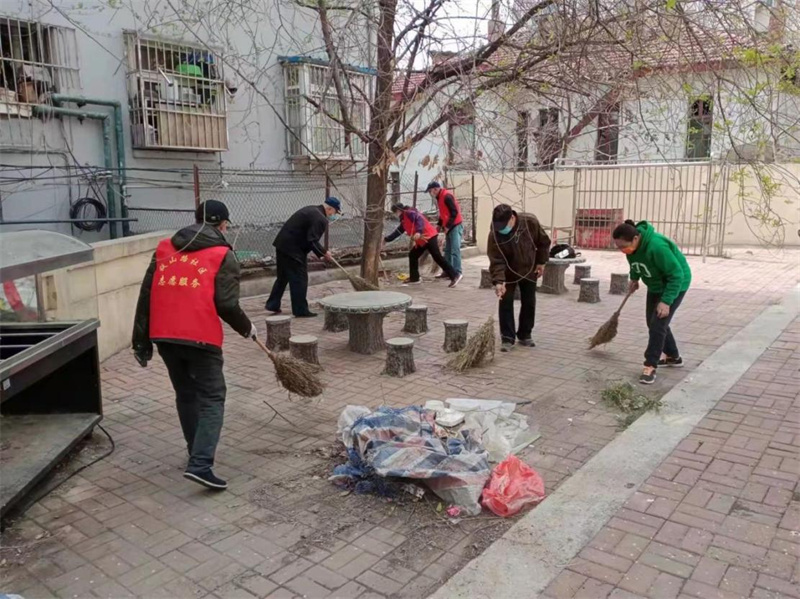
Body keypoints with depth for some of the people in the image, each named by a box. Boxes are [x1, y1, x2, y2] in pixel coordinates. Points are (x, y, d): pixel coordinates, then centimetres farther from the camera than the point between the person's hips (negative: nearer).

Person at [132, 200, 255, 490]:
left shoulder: (164, 248, 15)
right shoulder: (223, 255, 0)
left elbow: (146, 297, 11)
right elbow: (226, 304, -8)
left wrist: (141, 341, 15)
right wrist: (246, 328, 11)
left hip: (164, 337, 6)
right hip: (201, 338, -6)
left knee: (185, 395, 20)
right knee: (211, 399, 2)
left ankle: (198, 453, 33)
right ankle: (200, 465, -10)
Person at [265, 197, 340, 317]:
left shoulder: (311, 210, 16)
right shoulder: (320, 219, -15)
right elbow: (312, 241, -21)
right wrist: (324, 253, -8)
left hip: (283, 244, 10)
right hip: (293, 249, -10)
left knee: (283, 276, 19)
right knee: (299, 279, -2)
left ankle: (273, 305, 25)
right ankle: (300, 310, 4)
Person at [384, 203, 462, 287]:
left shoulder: (409, 213, -5)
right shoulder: (404, 220, 25)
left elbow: (420, 220, -21)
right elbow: (398, 231, 35)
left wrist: (419, 232, -37)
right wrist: (386, 239, 39)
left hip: (429, 237, -10)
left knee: (437, 257, -14)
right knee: (412, 255, 15)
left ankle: (455, 275, -17)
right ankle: (414, 279, 20)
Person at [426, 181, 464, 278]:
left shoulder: (447, 196, -17)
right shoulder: (439, 197, 13)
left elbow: (454, 212, -21)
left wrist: (447, 226, -19)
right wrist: (440, 225, 13)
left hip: (456, 226, -10)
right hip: (449, 227, 10)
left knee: (455, 250, -10)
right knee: (447, 251, 12)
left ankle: (457, 273, -7)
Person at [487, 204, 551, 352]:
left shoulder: (530, 222, -25)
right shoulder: (494, 235, -29)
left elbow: (543, 242, -7)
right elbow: (496, 260, -29)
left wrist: (541, 262, -5)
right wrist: (499, 281, -40)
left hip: (529, 270, 2)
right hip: (508, 272, -2)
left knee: (529, 303, 9)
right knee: (505, 303, -5)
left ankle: (525, 335, 22)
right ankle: (507, 338, 3)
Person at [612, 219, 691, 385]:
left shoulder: (657, 247, -39)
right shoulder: (632, 245, -16)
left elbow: (676, 275, -32)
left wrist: (666, 301, -33)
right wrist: (634, 279, 9)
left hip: (675, 284, -8)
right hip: (656, 285, 8)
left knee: (658, 324, -14)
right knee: (652, 322, 15)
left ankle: (650, 366, -7)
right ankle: (673, 357, 32)